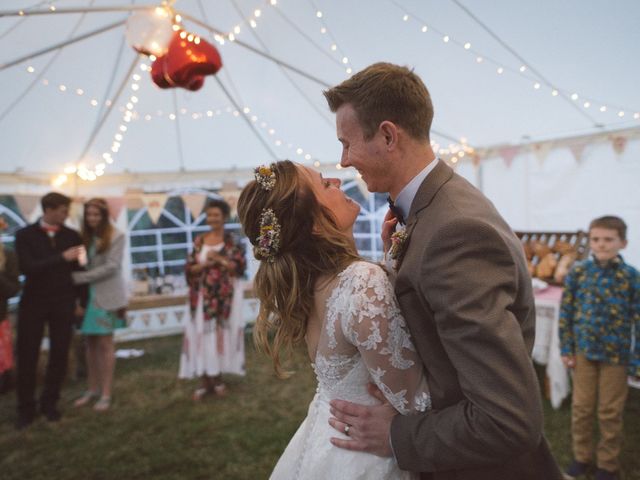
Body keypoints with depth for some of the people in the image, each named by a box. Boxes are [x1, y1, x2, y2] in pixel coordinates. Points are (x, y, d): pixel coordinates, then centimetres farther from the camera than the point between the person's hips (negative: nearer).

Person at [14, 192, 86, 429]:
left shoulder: (72, 235, 2)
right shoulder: (25, 235, -3)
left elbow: (78, 268, 6)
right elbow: (27, 267, -16)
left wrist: (80, 299, 3)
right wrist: (62, 258, -23)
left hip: (63, 303, 2)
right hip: (33, 302, -1)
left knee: (59, 354, 7)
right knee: (27, 355, 2)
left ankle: (49, 403, 23)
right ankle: (26, 408, 16)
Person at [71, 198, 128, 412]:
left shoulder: (116, 236, -7)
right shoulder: (85, 236, 6)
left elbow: (111, 267, -13)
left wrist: (80, 278, -16)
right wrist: (77, 279, -14)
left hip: (107, 295, -4)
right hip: (87, 294, 4)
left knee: (105, 343, 0)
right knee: (90, 343, 10)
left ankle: (106, 394, 9)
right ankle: (92, 389, 23)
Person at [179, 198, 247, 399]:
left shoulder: (232, 241, -1)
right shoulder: (199, 241, 8)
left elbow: (240, 267, -9)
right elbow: (189, 268, 5)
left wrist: (219, 258, -17)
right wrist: (205, 264, -13)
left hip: (225, 296, -2)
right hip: (204, 296, 2)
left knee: (222, 333, 3)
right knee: (203, 335, 1)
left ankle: (217, 378, 16)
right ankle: (205, 381, 10)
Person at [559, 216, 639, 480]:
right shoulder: (578, 271, -5)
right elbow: (566, 311, 1)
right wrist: (566, 348, 0)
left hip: (615, 354, -2)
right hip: (584, 350, 2)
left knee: (610, 412, 12)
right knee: (581, 407, 13)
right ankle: (581, 456, 32)